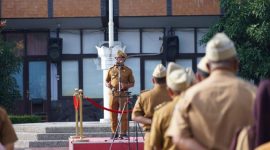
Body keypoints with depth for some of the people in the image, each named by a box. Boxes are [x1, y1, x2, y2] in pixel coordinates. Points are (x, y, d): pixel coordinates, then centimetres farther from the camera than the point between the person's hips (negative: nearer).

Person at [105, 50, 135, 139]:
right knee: (113, 115, 1)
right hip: (113, 94, 1)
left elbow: (132, 83, 9)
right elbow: (106, 81, 17)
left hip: (123, 94, -1)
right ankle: (114, 132, 9)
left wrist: (126, 85, -11)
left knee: (124, 115, -2)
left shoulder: (128, 71, 9)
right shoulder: (111, 70, 13)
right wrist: (108, 84, -7)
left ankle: (123, 133, 3)